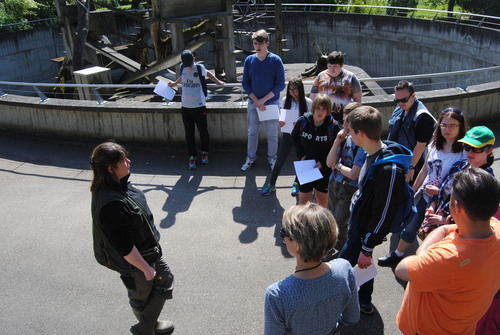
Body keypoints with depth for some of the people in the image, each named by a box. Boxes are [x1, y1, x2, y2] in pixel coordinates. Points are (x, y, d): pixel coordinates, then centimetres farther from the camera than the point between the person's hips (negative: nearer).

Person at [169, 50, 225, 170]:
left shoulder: (199, 67, -4)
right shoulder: (183, 68, 4)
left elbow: (208, 74, 17)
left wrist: (218, 82, 23)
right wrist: (174, 83, 39)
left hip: (199, 106, -2)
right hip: (185, 106, 3)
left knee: (203, 131, 8)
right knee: (189, 134, 6)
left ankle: (204, 152, 28)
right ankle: (192, 156, 16)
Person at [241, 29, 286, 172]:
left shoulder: (275, 60, -7)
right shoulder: (249, 60, 1)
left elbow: (281, 84, -9)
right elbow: (245, 83, 3)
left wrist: (264, 99, -15)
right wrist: (256, 101, -10)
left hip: (271, 102, -2)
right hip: (253, 103, 3)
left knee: (272, 133, 7)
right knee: (252, 132, 12)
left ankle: (272, 158, 24)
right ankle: (251, 157, 28)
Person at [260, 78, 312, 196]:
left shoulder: (308, 102, -11)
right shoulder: (285, 101, -3)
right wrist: (281, 121, -12)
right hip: (287, 134, 2)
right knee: (279, 161, 5)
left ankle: (296, 184, 34)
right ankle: (271, 184, 19)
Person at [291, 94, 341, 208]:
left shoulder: (333, 126, -16)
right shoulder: (303, 121, -10)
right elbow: (294, 137, 9)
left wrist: (323, 162, -16)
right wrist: (301, 155, -2)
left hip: (325, 169, -1)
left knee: (322, 198, 16)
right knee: (303, 200, 10)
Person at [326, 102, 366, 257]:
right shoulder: (345, 138, -3)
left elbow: (353, 174, -24)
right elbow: (329, 163, -4)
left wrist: (338, 165, -7)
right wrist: (337, 141, -14)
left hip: (350, 190, -7)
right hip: (334, 184, 7)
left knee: (339, 224, 4)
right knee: (333, 219, 24)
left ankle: (340, 251, 31)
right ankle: (333, 247, 47)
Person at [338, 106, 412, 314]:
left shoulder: (390, 169, -33)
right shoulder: (374, 154, -4)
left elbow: (383, 215, -26)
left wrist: (367, 249, -19)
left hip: (365, 232, -9)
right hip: (358, 222, 9)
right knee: (363, 265, 26)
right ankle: (364, 303, 48)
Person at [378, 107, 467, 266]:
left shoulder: (464, 153, -18)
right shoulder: (434, 145, 1)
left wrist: (440, 191, -26)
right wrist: (413, 192, 15)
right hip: (424, 196, 6)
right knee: (410, 228, 17)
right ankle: (397, 255, 36)